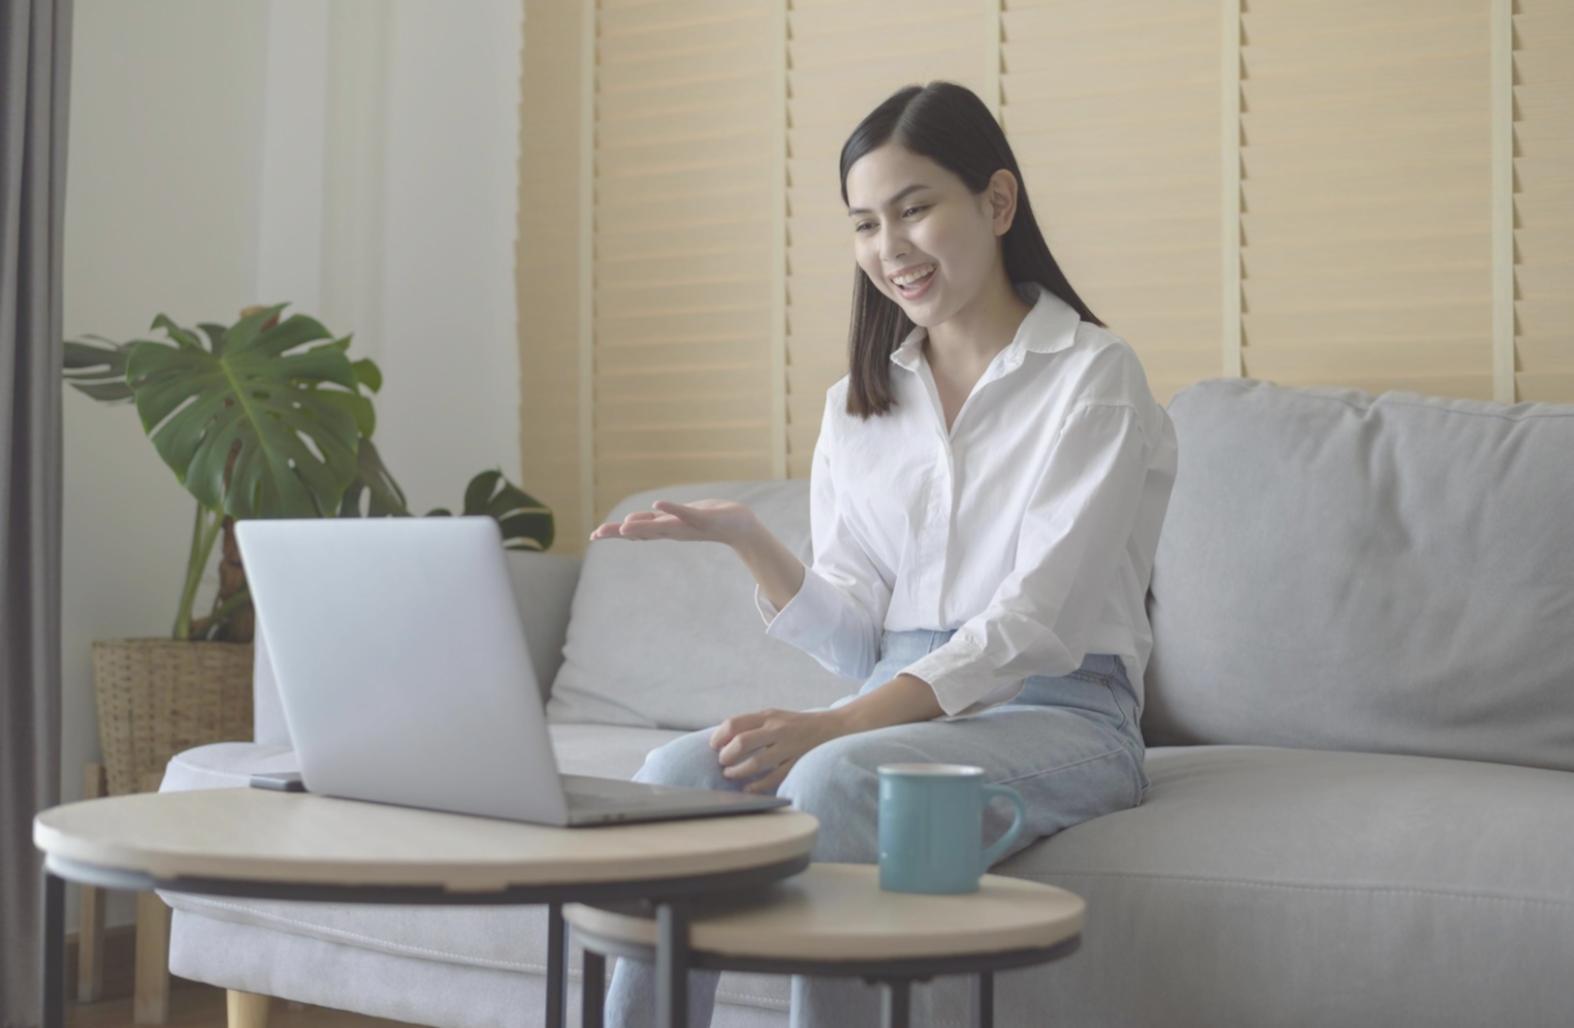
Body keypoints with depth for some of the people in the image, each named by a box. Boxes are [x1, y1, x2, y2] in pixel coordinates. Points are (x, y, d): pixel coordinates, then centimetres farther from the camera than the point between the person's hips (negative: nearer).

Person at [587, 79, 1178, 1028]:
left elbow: (1034, 617, -14)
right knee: (676, 776, -23)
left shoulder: (1092, 373, -3)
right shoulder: (859, 402, 14)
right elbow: (854, 638, 8)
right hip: (893, 712, 5)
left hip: (1056, 712, -5)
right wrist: (752, 544, -11)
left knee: (835, 779, -34)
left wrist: (838, 724, -25)